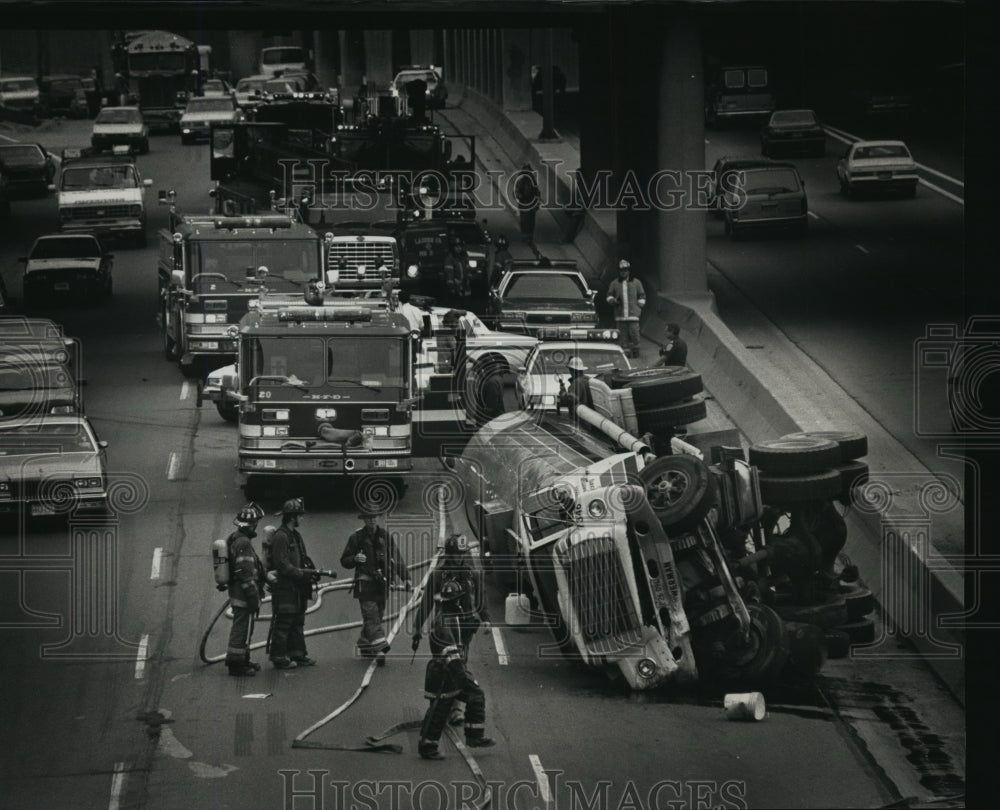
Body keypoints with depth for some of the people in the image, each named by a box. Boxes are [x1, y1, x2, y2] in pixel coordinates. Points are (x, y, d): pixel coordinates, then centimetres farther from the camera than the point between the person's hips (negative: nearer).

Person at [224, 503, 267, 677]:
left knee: (241, 628, 20)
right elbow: (246, 574, -24)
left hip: (235, 591, 10)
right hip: (244, 595, -10)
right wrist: (254, 597, -20)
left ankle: (242, 660, 29)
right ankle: (236, 664, -1)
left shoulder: (233, 539, 12)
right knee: (242, 628, -4)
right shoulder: (243, 543, -21)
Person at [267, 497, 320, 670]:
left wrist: (311, 571, 4)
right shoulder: (280, 536, -16)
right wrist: (303, 573, -21)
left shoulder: (295, 535, 15)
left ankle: (298, 655, 22)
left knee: (297, 622, 15)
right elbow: (283, 565, -21)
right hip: (284, 586, -10)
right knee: (283, 622, -6)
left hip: (296, 588, 10)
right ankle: (279, 658, -2)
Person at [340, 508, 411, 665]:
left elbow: (396, 558, 13)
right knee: (372, 617, -13)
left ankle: (364, 645, 28)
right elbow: (344, 561, 4)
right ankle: (379, 649, -21)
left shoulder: (385, 536, 10)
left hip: (382, 584, 4)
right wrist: (355, 559, -18)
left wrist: (405, 577, 4)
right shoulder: (356, 538, 0)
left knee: (377, 616, 10)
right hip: (365, 584, -4)